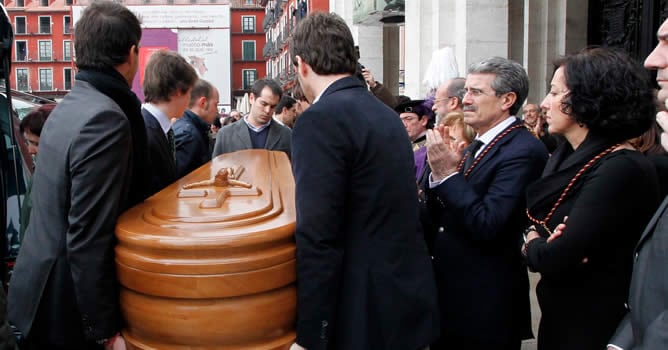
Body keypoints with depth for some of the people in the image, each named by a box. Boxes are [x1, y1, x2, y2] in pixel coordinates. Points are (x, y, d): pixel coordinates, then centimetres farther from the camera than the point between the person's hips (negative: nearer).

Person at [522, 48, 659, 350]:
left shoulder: (622, 170, -23)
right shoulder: (565, 155, 5)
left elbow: (556, 259, -28)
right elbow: (532, 222, 5)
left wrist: (533, 245, -7)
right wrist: (538, 242, -16)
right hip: (557, 316, 8)